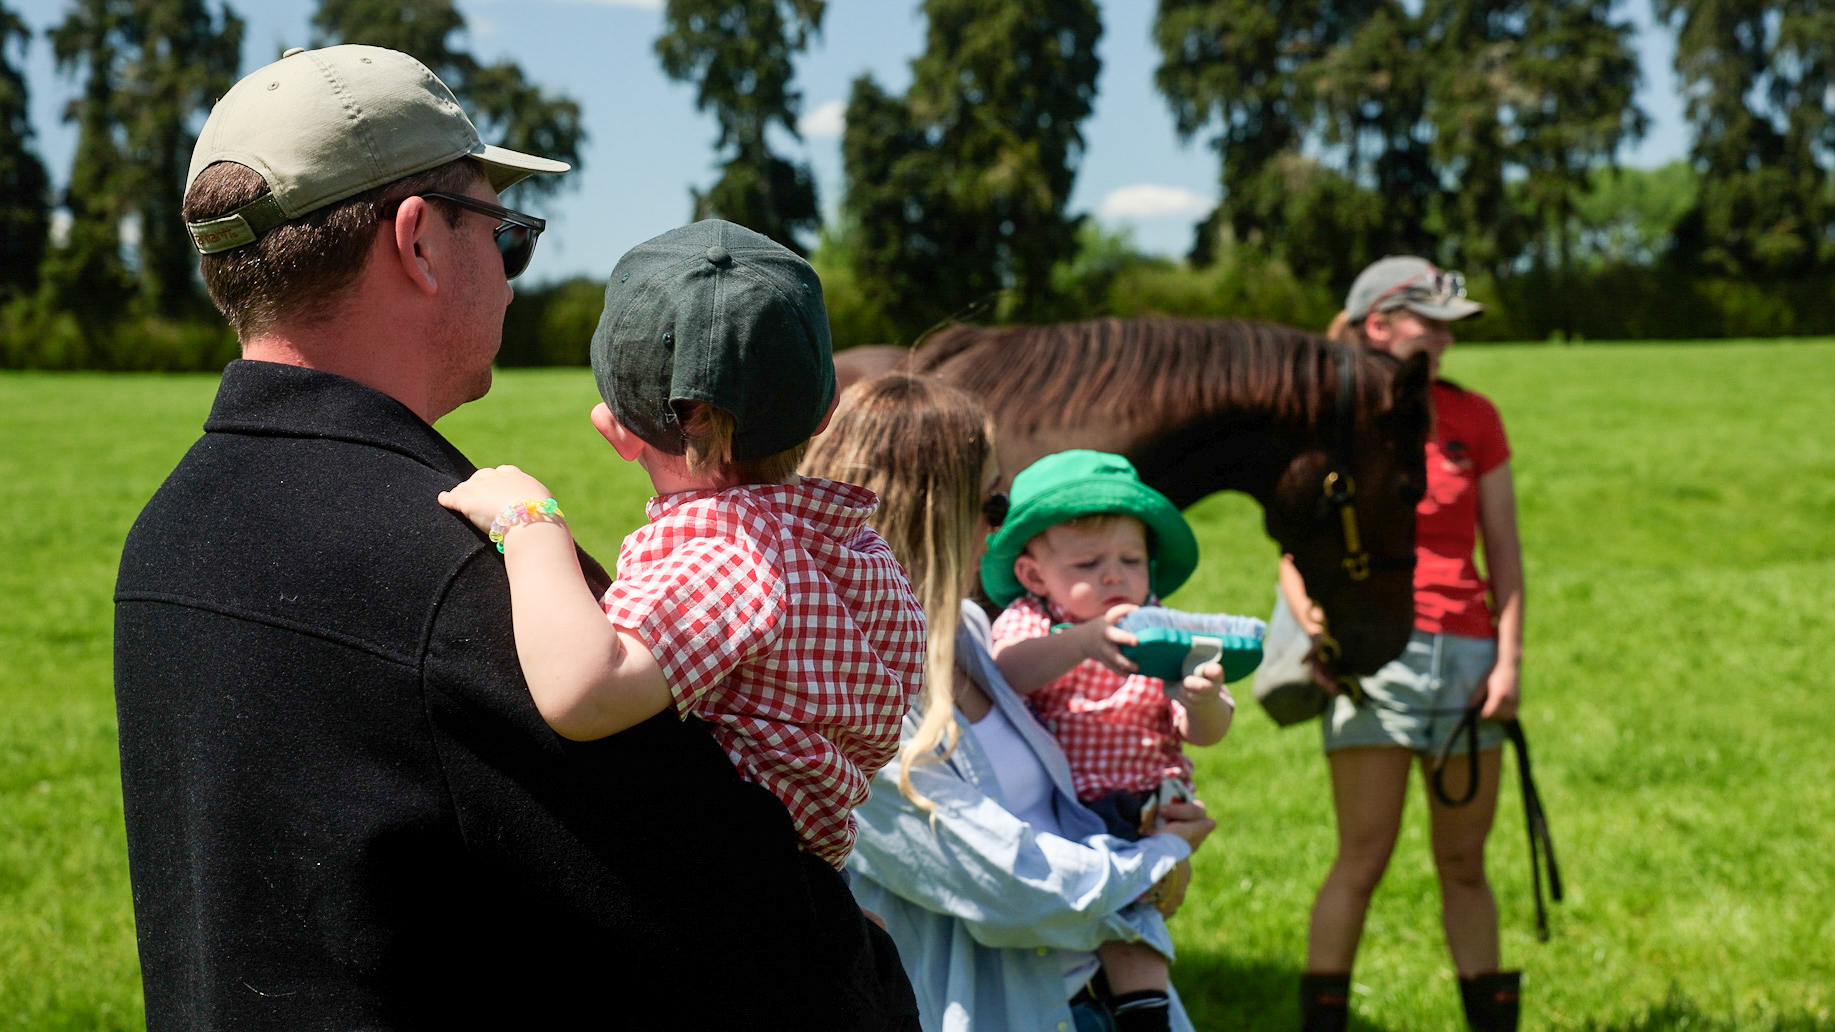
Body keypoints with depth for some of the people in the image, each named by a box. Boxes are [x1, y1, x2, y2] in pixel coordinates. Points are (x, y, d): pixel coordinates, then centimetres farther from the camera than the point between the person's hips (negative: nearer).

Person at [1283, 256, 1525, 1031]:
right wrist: (1319, 631, -22)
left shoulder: (1473, 418, 9)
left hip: (1467, 652, 4)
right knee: (1363, 861, -5)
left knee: (1465, 865, 11)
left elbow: (1503, 547, 8)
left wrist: (1509, 656, -2)